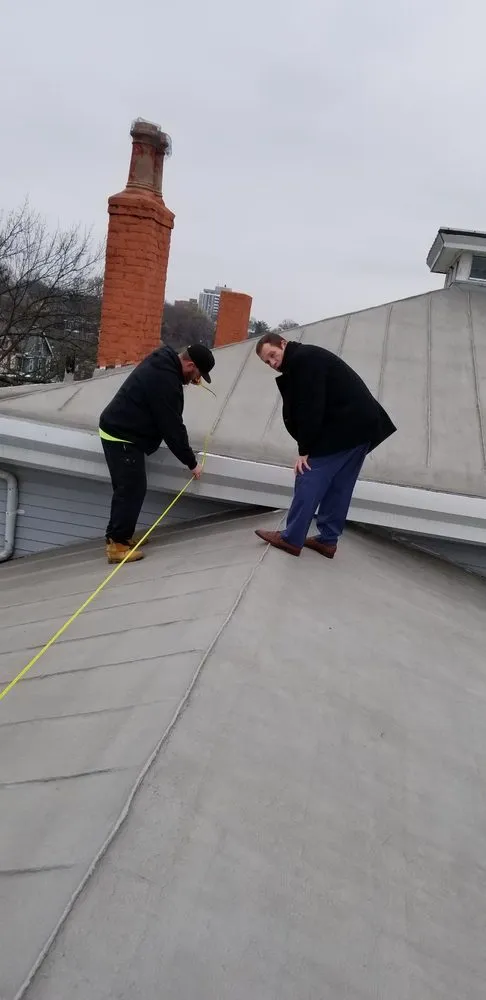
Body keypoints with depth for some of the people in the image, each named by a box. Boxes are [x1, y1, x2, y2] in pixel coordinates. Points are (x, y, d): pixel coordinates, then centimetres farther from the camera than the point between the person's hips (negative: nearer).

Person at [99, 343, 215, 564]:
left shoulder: (162, 363, 7)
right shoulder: (165, 380, -24)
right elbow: (172, 427, -21)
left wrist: (188, 380, 12)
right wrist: (191, 463, -11)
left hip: (119, 431, 10)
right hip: (122, 437, -10)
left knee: (129, 488, 15)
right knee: (131, 489, -8)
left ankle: (121, 536, 23)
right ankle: (117, 545, -4)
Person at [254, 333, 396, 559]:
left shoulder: (303, 359, -10)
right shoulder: (306, 360, 22)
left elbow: (310, 409, -18)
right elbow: (304, 408, 15)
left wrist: (305, 450, -13)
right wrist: (307, 447, 4)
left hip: (343, 429, -10)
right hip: (360, 426, 10)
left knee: (310, 480, -4)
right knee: (338, 487, 13)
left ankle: (291, 539, 2)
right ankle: (327, 540, 19)